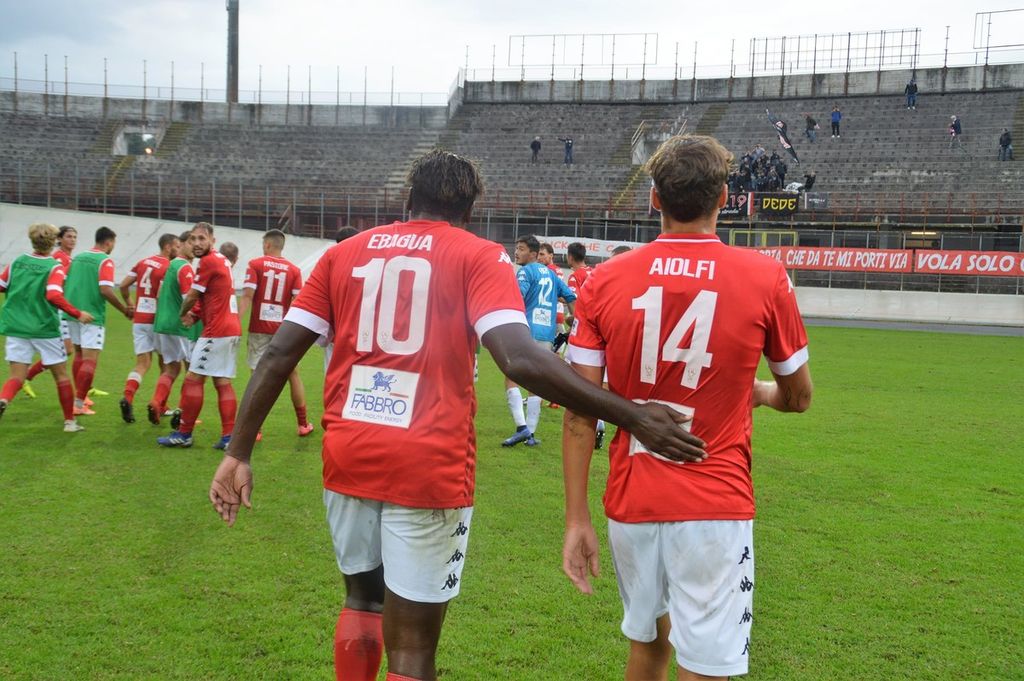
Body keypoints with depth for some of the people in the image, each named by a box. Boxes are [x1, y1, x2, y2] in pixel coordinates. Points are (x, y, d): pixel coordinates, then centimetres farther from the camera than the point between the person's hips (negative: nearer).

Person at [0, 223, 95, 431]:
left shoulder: (17, 262, 4)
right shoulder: (54, 267, -10)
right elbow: (54, 296, -25)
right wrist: (78, 314, -19)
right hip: (45, 329, -3)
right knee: (61, 375, 11)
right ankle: (70, 421, 17)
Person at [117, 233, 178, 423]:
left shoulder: (143, 262, 9)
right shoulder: (167, 267, -12)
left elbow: (123, 285, 7)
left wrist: (129, 304, 21)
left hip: (139, 319, 5)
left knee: (142, 364, 4)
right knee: (165, 363, 14)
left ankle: (127, 397, -21)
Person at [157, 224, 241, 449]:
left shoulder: (209, 262, -11)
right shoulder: (223, 261, 16)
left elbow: (191, 297, -6)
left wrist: (183, 313, 14)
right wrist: (195, 315, 5)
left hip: (217, 331, -9)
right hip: (232, 329, 9)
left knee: (193, 378, -2)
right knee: (223, 382, 9)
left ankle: (184, 434, 3)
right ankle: (228, 437, 7)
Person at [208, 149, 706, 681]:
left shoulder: (344, 253, 11)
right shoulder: (479, 257, -1)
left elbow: (279, 353, 6)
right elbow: (519, 359, -17)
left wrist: (239, 451, 11)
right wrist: (633, 418, -15)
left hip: (346, 457, 5)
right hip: (429, 465, -4)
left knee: (362, 598, 28)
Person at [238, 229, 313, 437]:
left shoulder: (255, 264, -1)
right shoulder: (293, 270, 4)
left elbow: (247, 296, -10)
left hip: (259, 328, -2)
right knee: (293, 374, 13)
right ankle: (303, 424, 20)